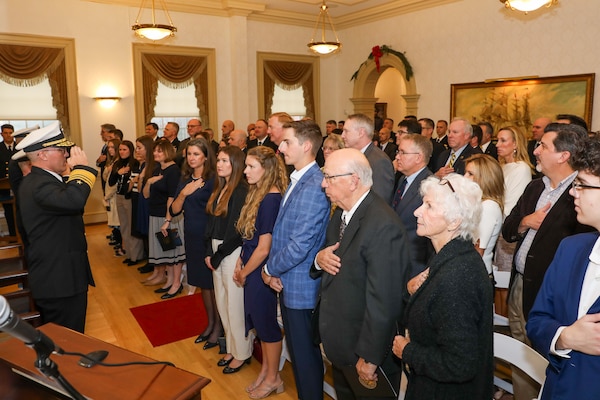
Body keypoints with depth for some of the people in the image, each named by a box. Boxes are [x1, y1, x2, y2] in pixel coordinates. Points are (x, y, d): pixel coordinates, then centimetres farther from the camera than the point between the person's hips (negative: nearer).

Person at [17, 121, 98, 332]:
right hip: (60, 280, -11)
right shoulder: (39, 184, -22)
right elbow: (74, 200, -42)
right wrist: (82, 167, -26)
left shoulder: (37, 180, 13)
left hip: (55, 276, 11)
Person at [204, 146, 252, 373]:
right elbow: (211, 223, 10)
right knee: (222, 303, 16)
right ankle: (232, 348, 32)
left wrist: (217, 256, -10)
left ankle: (242, 353, 20)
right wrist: (209, 252, 1)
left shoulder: (241, 191, -15)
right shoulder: (219, 189, 10)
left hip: (233, 253, -8)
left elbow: (236, 230, -17)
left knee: (235, 304, 3)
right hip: (217, 251, 8)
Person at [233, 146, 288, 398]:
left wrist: (244, 273, -9)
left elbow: (263, 249, -22)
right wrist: (240, 264, 4)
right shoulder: (257, 193, 4)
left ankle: (273, 378, 29)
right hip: (251, 269, 8)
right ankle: (266, 369, 39)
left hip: (261, 271, -8)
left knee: (266, 322, 9)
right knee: (259, 320, 20)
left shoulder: (271, 199, -24)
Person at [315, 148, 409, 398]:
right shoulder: (342, 212, 1)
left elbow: (383, 302, -27)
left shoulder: (383, 226, -29)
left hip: (367, 351, -8)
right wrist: (319, 259, -10)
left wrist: (369, 359, -20)